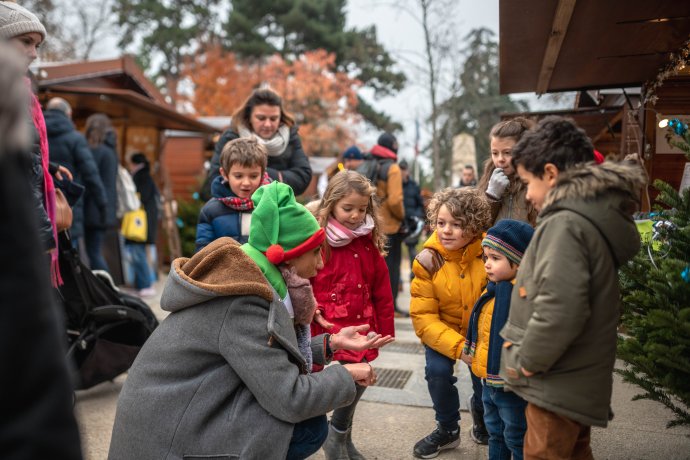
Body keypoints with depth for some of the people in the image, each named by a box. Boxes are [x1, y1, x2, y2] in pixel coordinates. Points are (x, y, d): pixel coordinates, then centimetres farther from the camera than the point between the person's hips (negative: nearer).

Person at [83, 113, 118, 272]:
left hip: (95, 210, -9)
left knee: (94, 253, -6)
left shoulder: (97, 150, -10)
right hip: (107, 211, 9)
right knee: (96, 252, 13)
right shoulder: (111, 150, 17)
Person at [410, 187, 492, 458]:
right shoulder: (427, 261, -20)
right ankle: (448, 430, 8)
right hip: (443, 332, 0)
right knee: (437, 371, -22)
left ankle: (480, 409, 30)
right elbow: (423, 317, -21)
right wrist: (458, 347, -33)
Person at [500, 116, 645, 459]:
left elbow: (558, 309, -31)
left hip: (559, 383, -9)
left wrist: (526, 360, -16)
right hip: (579, 377, 9)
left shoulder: (566, 224, -23)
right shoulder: (597, 216, 7)